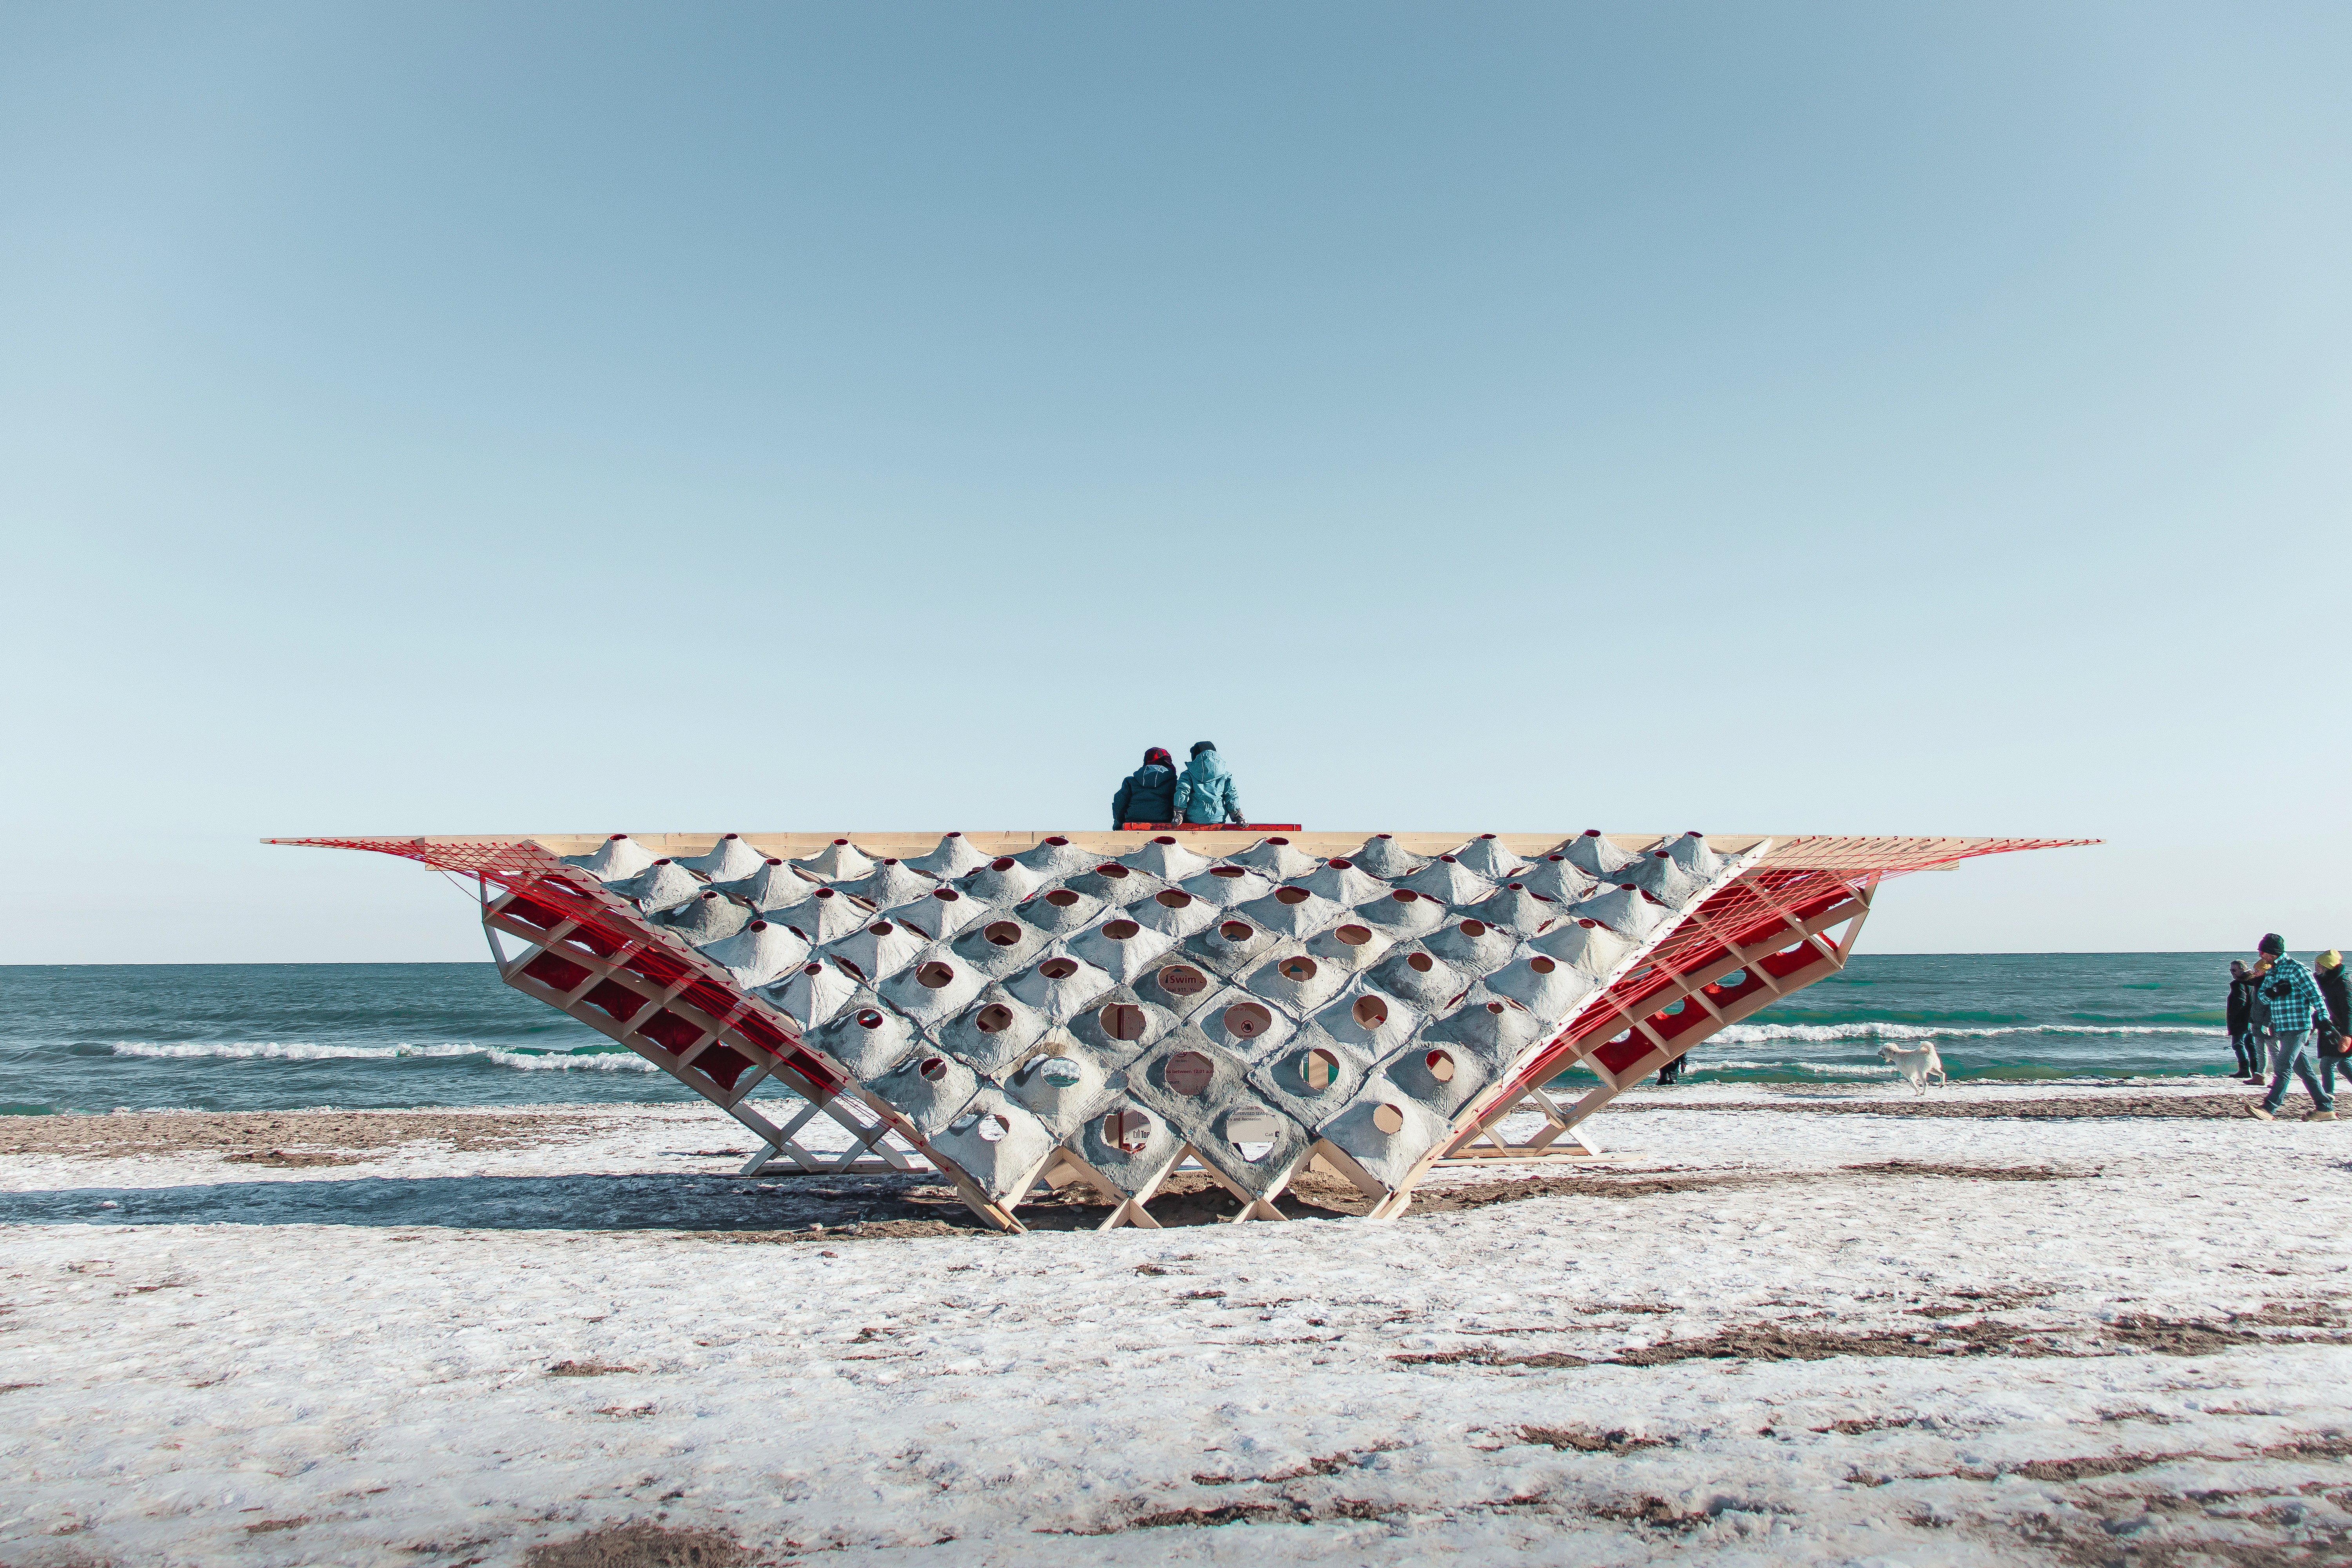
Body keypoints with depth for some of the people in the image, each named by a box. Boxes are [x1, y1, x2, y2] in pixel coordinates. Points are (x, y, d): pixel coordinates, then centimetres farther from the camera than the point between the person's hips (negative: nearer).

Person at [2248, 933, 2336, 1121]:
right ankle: (2325, 1108, 20)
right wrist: (2272, 993, -13)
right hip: (2281, 1028, 8)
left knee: (2283, 1067, -13)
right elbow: (2263, 997, 9)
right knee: (2303, 1070, 12)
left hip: (2298, 1027, -8)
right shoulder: (2272, 972, 14)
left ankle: (2269, 1108, -18)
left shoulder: (2296, 969, -10)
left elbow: (2316, 996, -11)